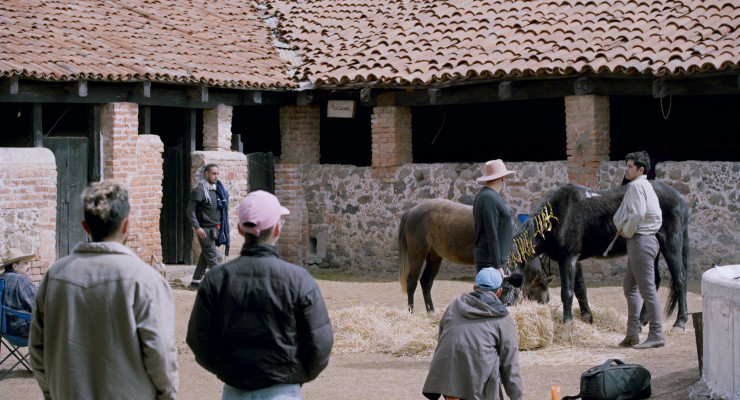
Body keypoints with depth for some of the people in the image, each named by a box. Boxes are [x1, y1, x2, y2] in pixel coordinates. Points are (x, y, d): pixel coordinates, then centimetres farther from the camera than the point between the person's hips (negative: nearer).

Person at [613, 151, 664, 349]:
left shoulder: (637, 186, -12)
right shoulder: (646, 186, 18)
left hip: (640, 240, -11)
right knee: (630, 287, 14)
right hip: (638, 241, 11)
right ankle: (632, 334, 15)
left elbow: (638, 214, -23)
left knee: (647, 289, -8)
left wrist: (627, 231, -7)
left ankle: (656, 335, -6)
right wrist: (623, 228, 12)